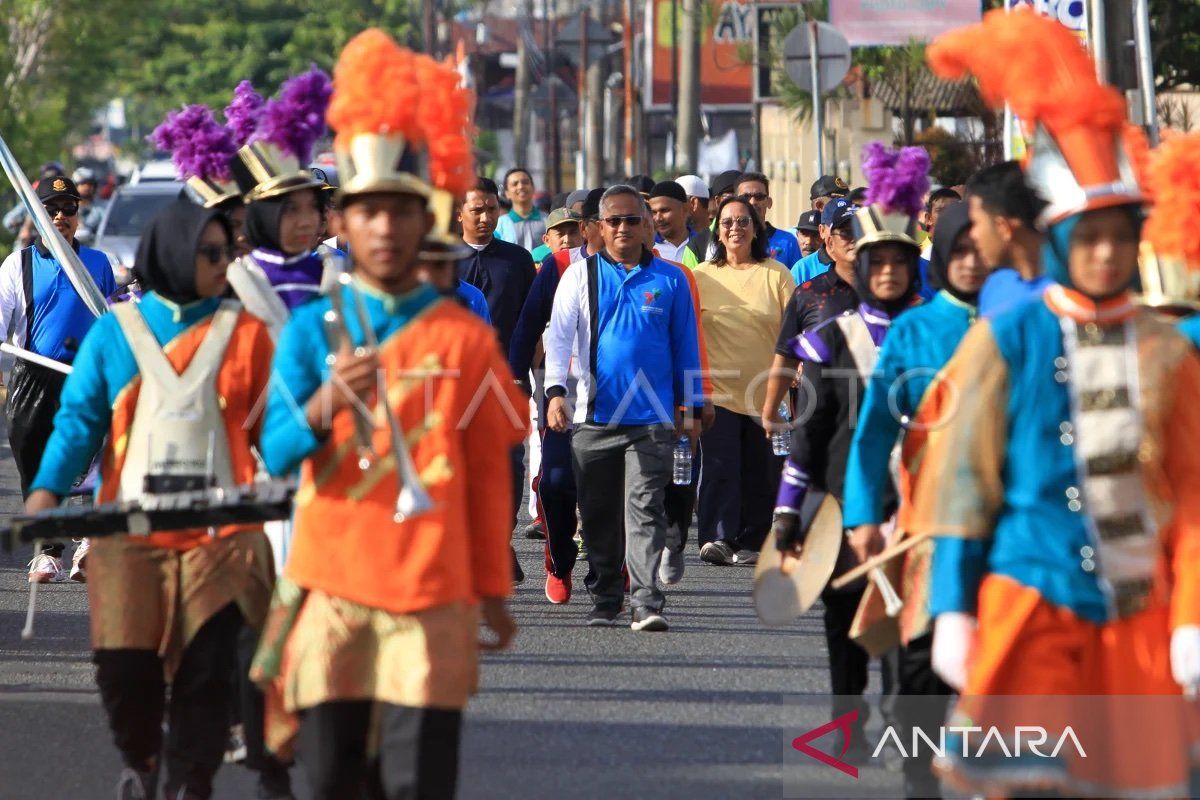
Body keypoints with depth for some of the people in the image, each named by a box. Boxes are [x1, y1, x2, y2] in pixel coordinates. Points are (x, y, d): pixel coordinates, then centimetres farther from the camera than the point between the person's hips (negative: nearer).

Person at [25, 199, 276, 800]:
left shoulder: (244, 332, 8)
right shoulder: (114, 332, 8)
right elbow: (79, 417, 4)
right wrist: (47, 490, -11)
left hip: (220, 531, 0)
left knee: (206, 666, -5)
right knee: (124, 661, -5)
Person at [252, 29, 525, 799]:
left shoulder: (468, 337, 6)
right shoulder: (311, 328, 6)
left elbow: (490, 473, 10)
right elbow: (277, 453, -4)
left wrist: (494, 589, 9)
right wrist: (327, 401, -24)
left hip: (432, 589, -1)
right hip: (330, 583, 1)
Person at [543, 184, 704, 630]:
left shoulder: (670, 279, 7)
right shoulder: (580, 275, 7)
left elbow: (685, 344, 13)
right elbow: (559, 335, 0)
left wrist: (691, 407, 10)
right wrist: (555, 390, -15)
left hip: (652, 417, -1)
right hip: (593, 415, 1)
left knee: (645, 509, -11)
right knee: (598, 514, 8)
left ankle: (646, 603, -16)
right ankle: (604, 600, 20)